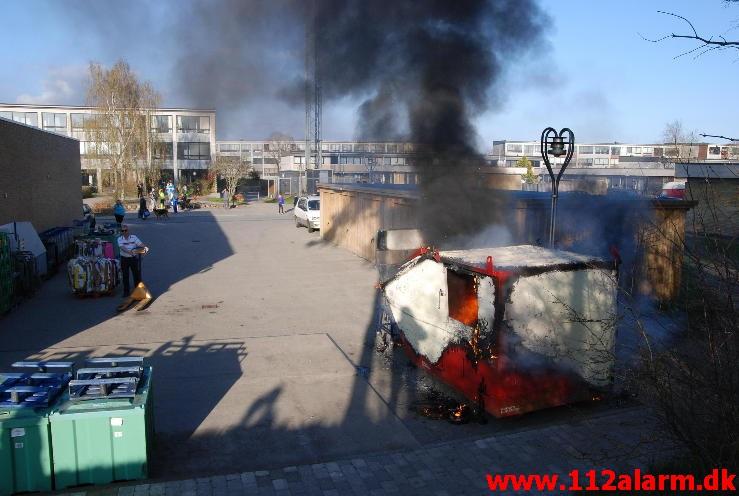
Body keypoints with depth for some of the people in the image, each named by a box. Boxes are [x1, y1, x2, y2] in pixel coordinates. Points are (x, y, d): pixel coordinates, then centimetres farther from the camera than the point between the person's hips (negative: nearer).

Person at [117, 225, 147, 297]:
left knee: (137, 274, 4)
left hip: (134, 258, 0)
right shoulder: (120, 239, -3)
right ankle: (126, 291, 15)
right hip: (124, 259, 0)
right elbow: (122, 247, -19)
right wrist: (129, 252, -36)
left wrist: (145, 247, -33)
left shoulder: (134, 237, -1)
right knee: (125, 276, 5)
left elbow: (140, 244, -10)